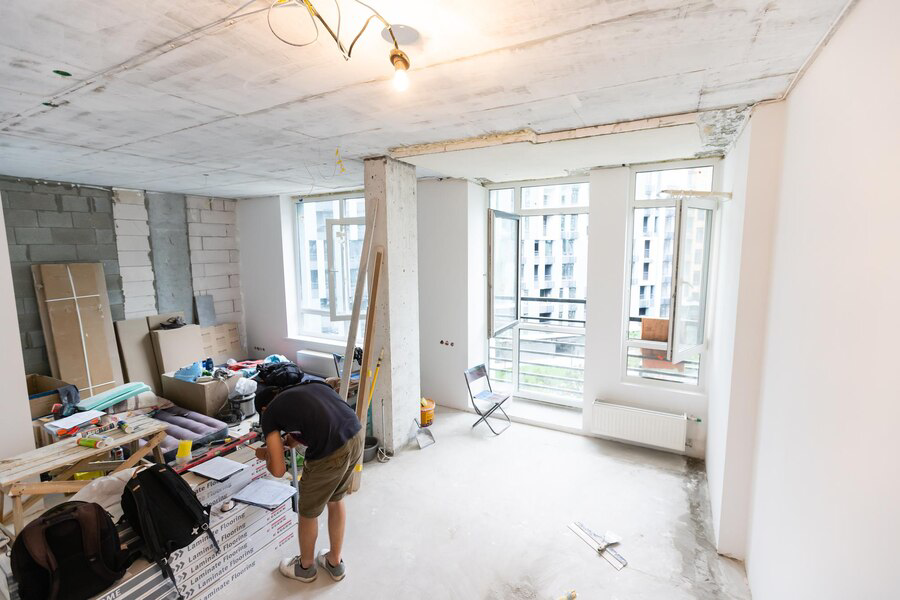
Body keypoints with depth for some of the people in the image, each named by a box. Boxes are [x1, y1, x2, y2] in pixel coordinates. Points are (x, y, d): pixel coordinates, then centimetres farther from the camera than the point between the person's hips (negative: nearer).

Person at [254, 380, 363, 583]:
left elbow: (278, 470, 8)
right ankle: (335, 563, 53)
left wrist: (265, 455, 28)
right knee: (336, 499, 32)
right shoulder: (311, 385, 24)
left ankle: (306, 567, 53)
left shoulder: (269, 414, 11)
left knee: (308, 512, 26)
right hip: (357, 436, 6)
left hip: (331, 452, -6)